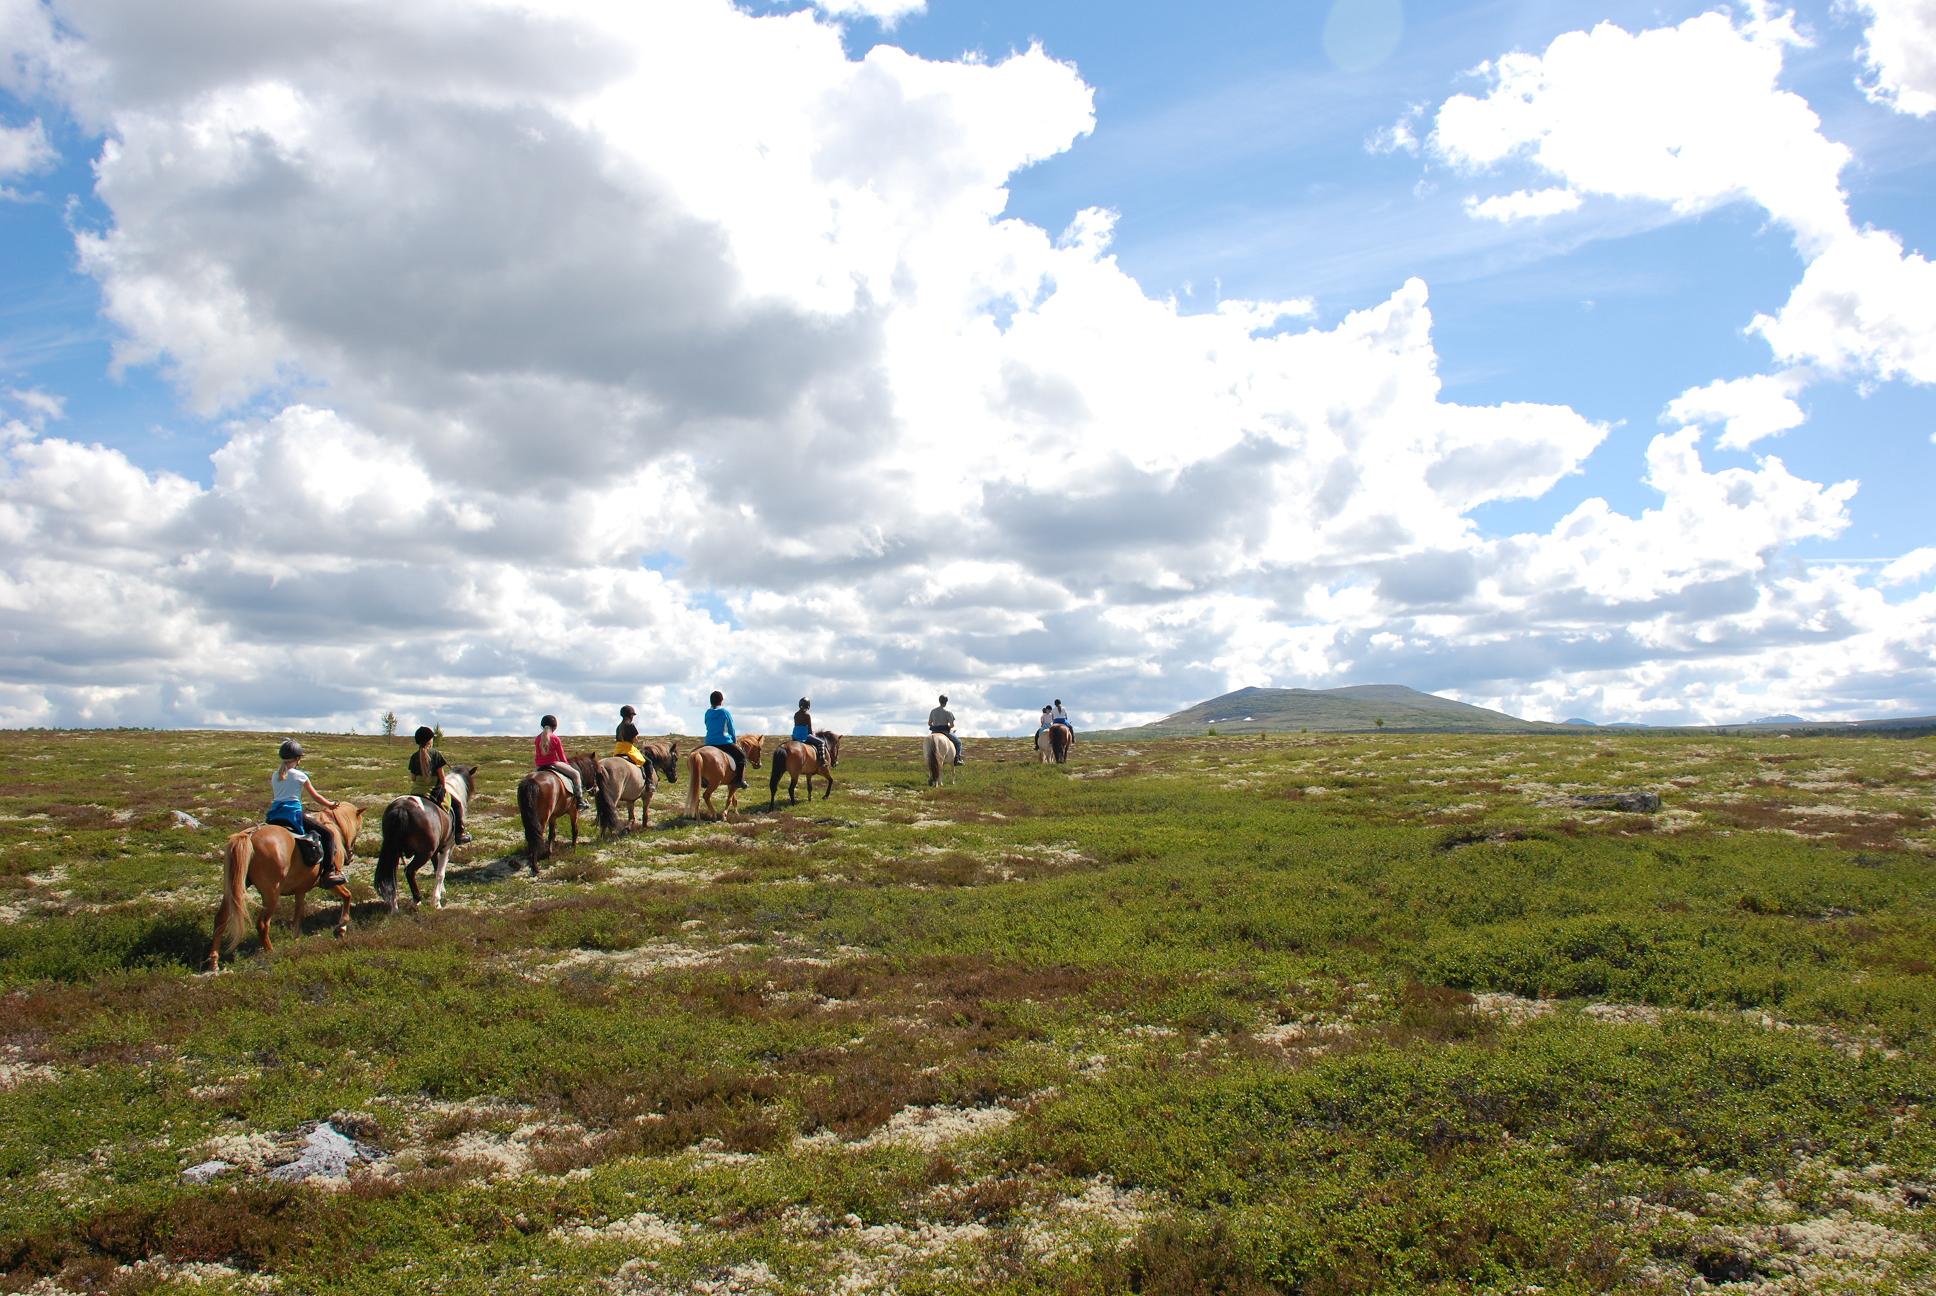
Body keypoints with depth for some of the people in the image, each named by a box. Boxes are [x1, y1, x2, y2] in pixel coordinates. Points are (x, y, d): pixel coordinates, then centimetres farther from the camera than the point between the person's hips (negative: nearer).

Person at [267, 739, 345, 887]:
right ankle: (329, 872, -14)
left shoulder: (274, 776, 15)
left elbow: (272, 799, 22)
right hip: (293, 813, -7)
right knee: (328, 833, -5)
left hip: (274, 816, 7)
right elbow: (315, 796, 6)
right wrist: (330, 804, 23)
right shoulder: (300, 776, -1)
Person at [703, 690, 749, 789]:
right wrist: (735, 740, 18)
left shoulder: (708, 713, 8)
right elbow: (731, 729, 0)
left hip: (709, 743, 5)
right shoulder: (725, 712, -6)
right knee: (741, 756, 9)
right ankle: (739, 780, -3)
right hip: (724, 742, -5)